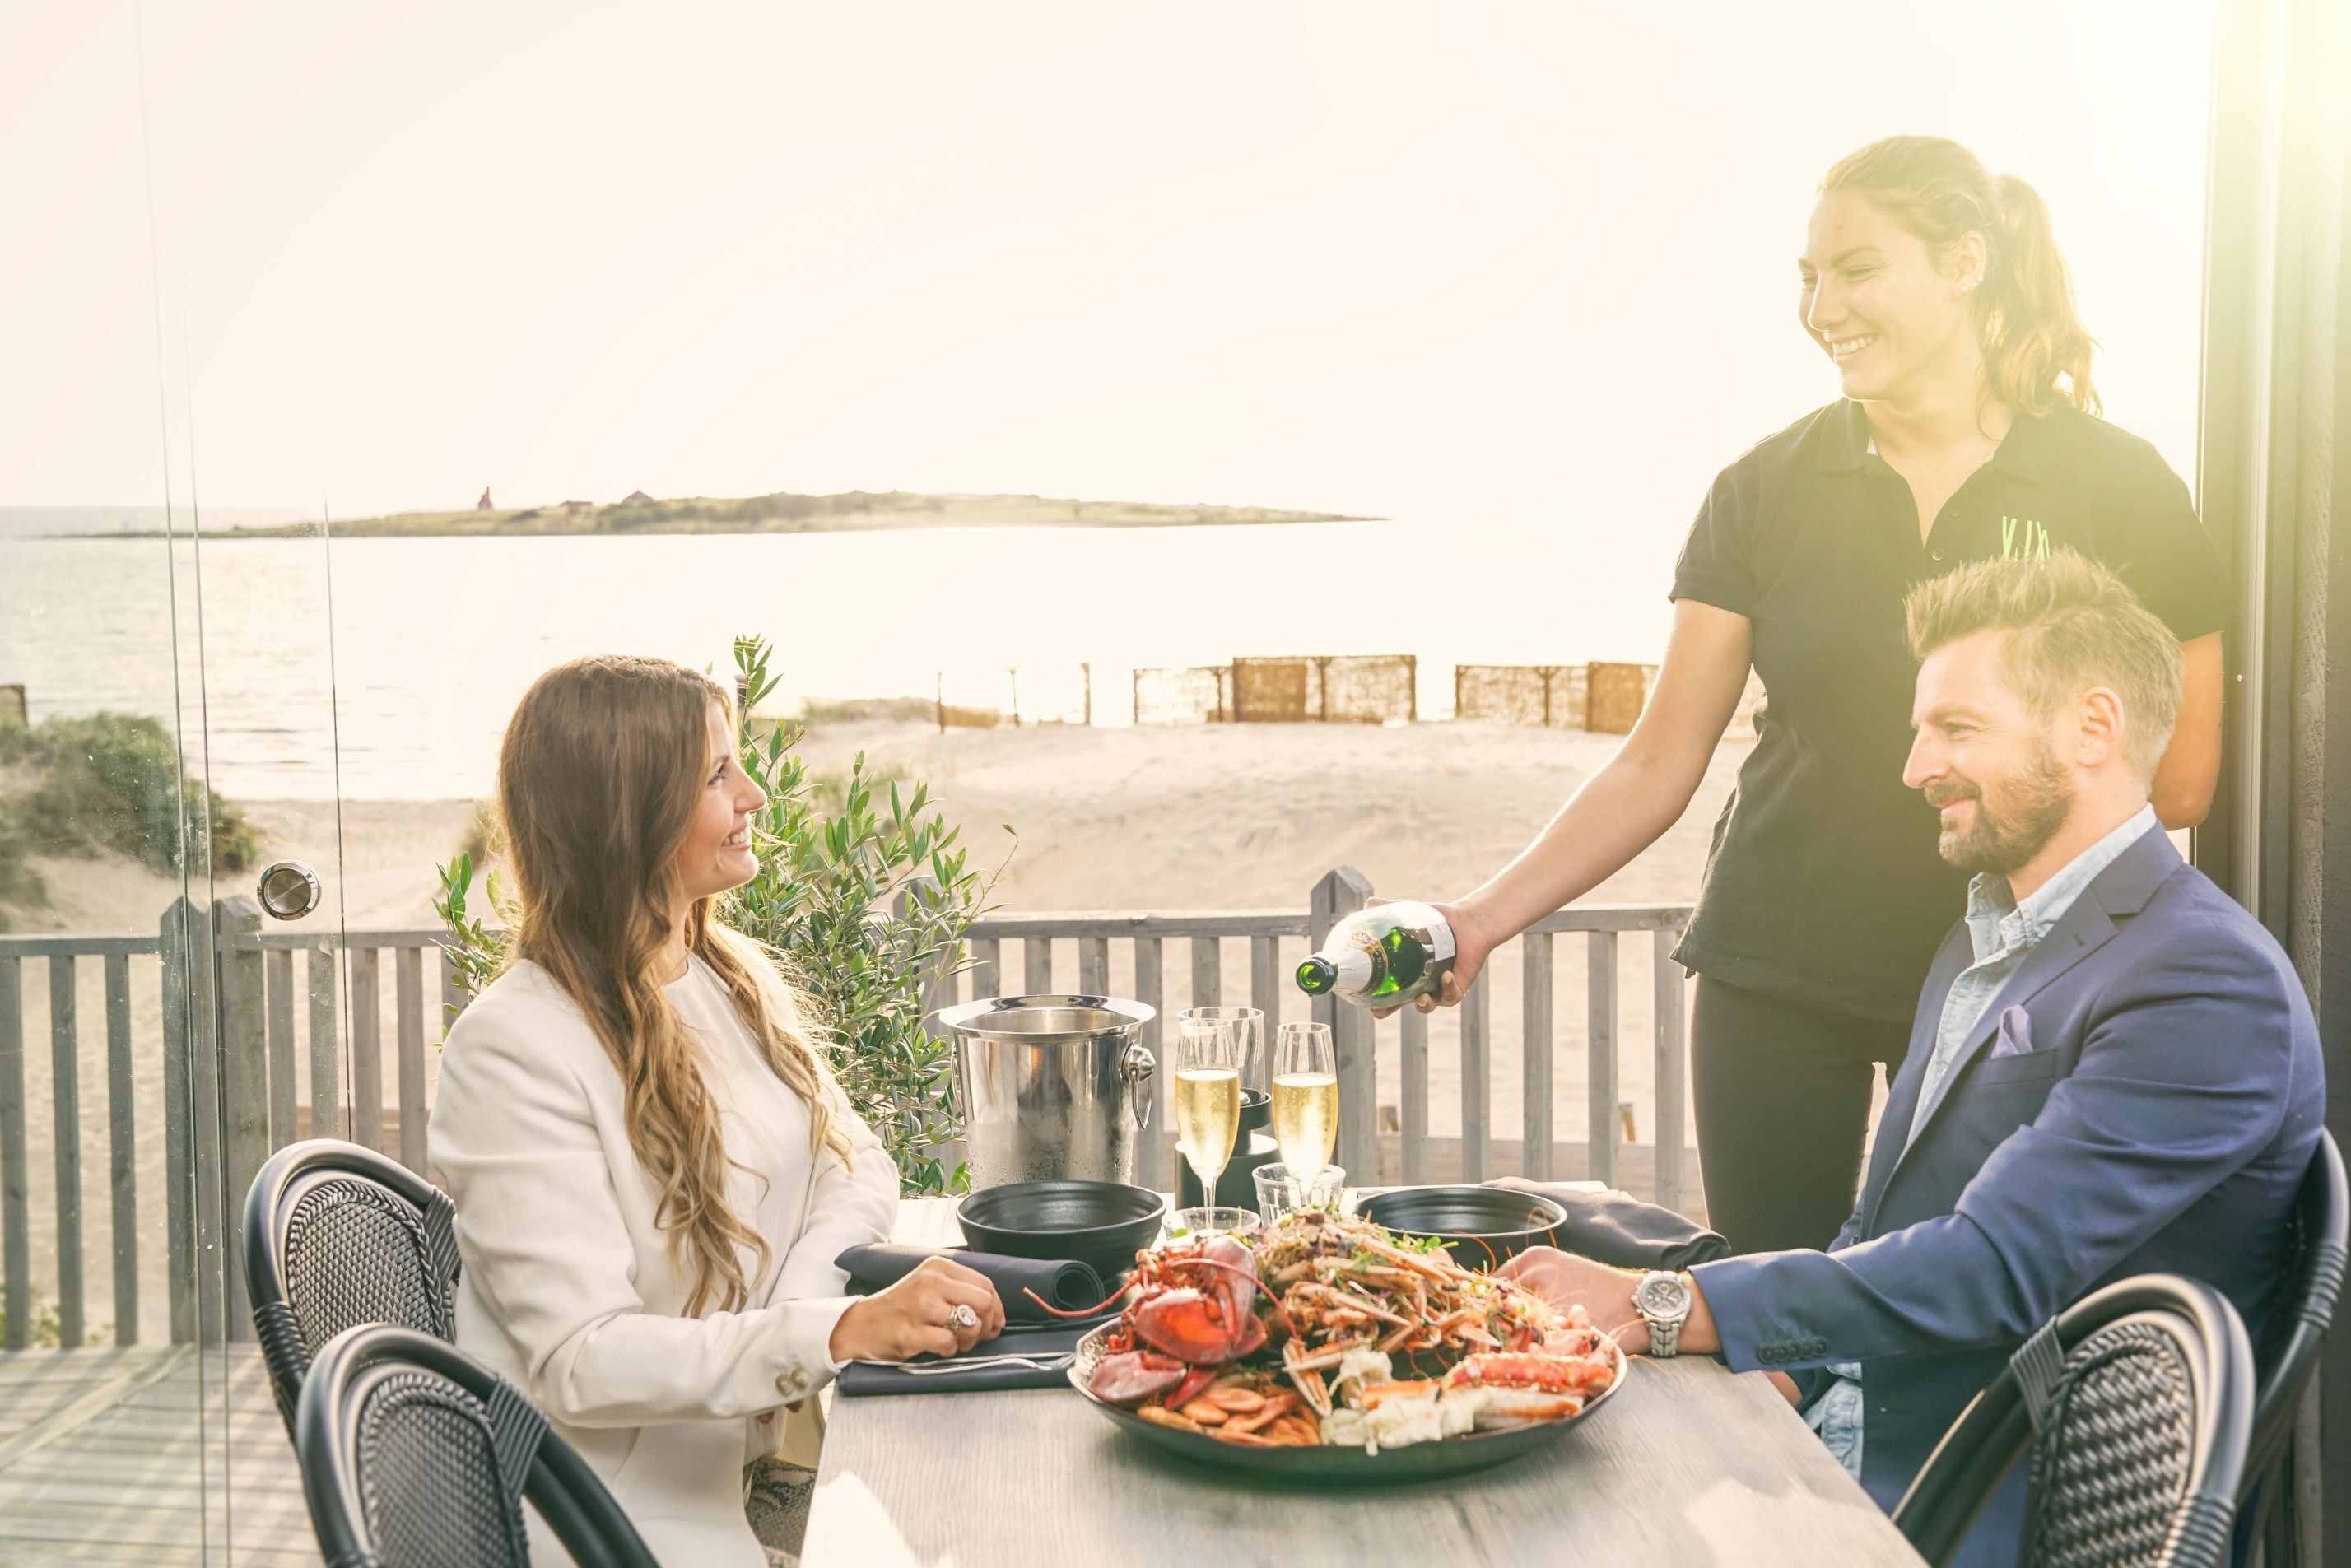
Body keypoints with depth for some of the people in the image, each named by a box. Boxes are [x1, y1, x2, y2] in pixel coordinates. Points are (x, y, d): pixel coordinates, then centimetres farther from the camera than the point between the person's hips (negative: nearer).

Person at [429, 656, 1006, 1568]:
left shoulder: (736, 974, 8)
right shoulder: (512, 1046, -17)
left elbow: (857, 1166, 11)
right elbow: (581, 1363, -22)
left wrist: (799, 1295, -11)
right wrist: (839, 1331, -33)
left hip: (758, 1451, 7)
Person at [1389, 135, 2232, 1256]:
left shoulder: (2119, 489, -3)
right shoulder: (1767, 491, 1)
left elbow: (2182, 781, 0)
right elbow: (1658, 765, 0)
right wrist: (1487, 915, -10)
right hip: (1775, 980, 1)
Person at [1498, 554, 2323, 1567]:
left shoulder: (2214, 987, -16)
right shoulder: (1982, 943, 16)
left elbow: (1995, 1268, -24)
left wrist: (1655, 1309, -25)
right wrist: (1770, 1386, 0)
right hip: (1845, 1450, 8)